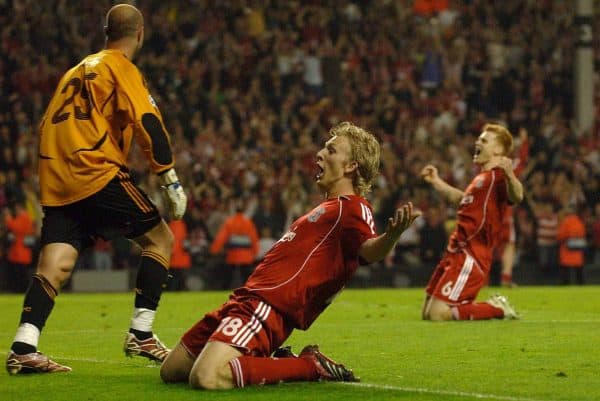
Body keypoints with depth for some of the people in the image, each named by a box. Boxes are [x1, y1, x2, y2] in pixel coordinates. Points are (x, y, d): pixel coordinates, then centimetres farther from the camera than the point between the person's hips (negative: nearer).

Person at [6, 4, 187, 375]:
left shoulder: (79, 69, 25)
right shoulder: (122, 69, 1)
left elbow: (49, 124, 25)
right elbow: (149, 125, -9)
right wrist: (171, 181, -5)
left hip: (56, 178, 7)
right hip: (96, 173, -7)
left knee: (55, 264, -2)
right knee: (160, 239, 6)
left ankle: (23, 348, -20)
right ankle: (140, 336, 1)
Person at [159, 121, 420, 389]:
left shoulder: (352, 208, -6)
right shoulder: (329, 209, 23)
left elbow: (368, 250, -28)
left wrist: (391, 236, -49)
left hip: (268, 305, -10)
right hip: (248, 298, 10)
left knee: (206, 378, -32)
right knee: (170, 372, 12)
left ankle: (311, 366, -11)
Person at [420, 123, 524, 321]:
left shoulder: (498, 176, -10)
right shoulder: (481, 178, 20)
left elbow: (516, 197, -34)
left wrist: (510, 176, -54)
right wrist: (435, 181, 43)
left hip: (471, 256, -10)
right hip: (456, 251, 10)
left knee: (438, 314, -18)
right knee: (427, 314, 12)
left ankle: (497, 308, -1)